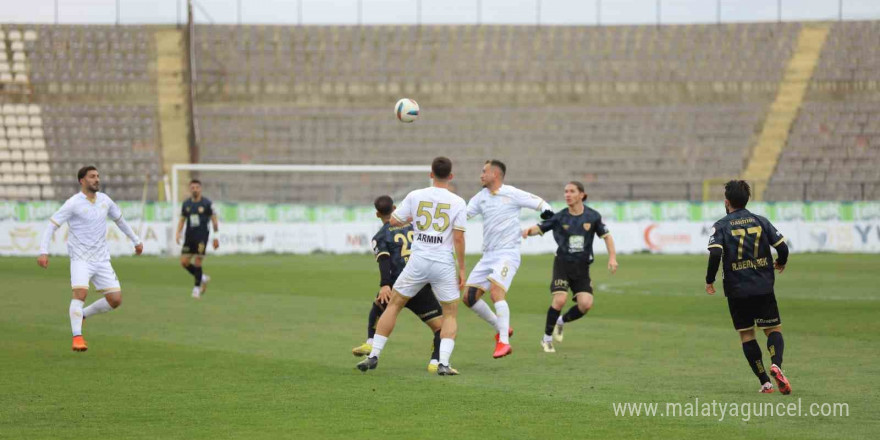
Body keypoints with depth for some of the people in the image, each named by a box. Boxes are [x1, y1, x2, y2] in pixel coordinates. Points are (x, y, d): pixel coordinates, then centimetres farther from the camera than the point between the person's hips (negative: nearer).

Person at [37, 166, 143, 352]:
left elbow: (119, 219, 25)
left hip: (102, 260, 5)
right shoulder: (73, 203, -9)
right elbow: (52, 225, -9)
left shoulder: (104, 200, 7)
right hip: (80, 259, -5)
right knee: (81, 293, -27)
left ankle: (81, 314, 19)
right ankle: (77, 338, -23)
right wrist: (43, 251, -20)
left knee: (115, 299, -2)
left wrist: (136, 240, 32)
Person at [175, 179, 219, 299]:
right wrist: (178, 232, 0)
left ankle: (197, 287, 5)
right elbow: (182, 220, 16)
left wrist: (216, 237, -2)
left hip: (202, 236, -5)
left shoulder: (207, 203, -4)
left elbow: (214, 220, 0)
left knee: (197, 262, -9)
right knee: (184, 262, -1)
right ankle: (203, 278, 20)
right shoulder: (186, 204, 8)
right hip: (189, 236, 5)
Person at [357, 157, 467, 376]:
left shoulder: (415, 196, 1)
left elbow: (393, 221, 7)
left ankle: (374, 356, 12)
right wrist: (462, 269, 2)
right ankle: (443, 363, -2)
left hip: (418, 261, 1)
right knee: (451, 313, 14)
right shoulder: (457, 202, -3)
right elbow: (458, 238, -6)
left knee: (393, 304, 15)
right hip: (444, 264, -1)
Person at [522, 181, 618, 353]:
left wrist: (612, 258, -4)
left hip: (582, 267, 2)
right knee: (560, 299, -20)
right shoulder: (560, 217, -4)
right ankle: (547, 339, -1)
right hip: (563, 263, -2)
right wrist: (529, 230, -23)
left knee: (586, 304, -14)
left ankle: (561, 321, 18)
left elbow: (606, 236, 6)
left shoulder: (592, 217, -2)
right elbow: (540, 228, 0)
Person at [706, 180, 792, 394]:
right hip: (764, 288, 1)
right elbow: (782, 247, 0)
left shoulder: (721, 226, -3)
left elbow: (715, 254, -18)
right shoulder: (761, 221, 4)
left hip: (737, 290, -1)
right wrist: (781, 263, 22)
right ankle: (776, 365, -20)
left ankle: (764, 382, 6)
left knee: (746, 335, 10)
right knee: (774, 329, 10)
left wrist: (709, 280, -5)